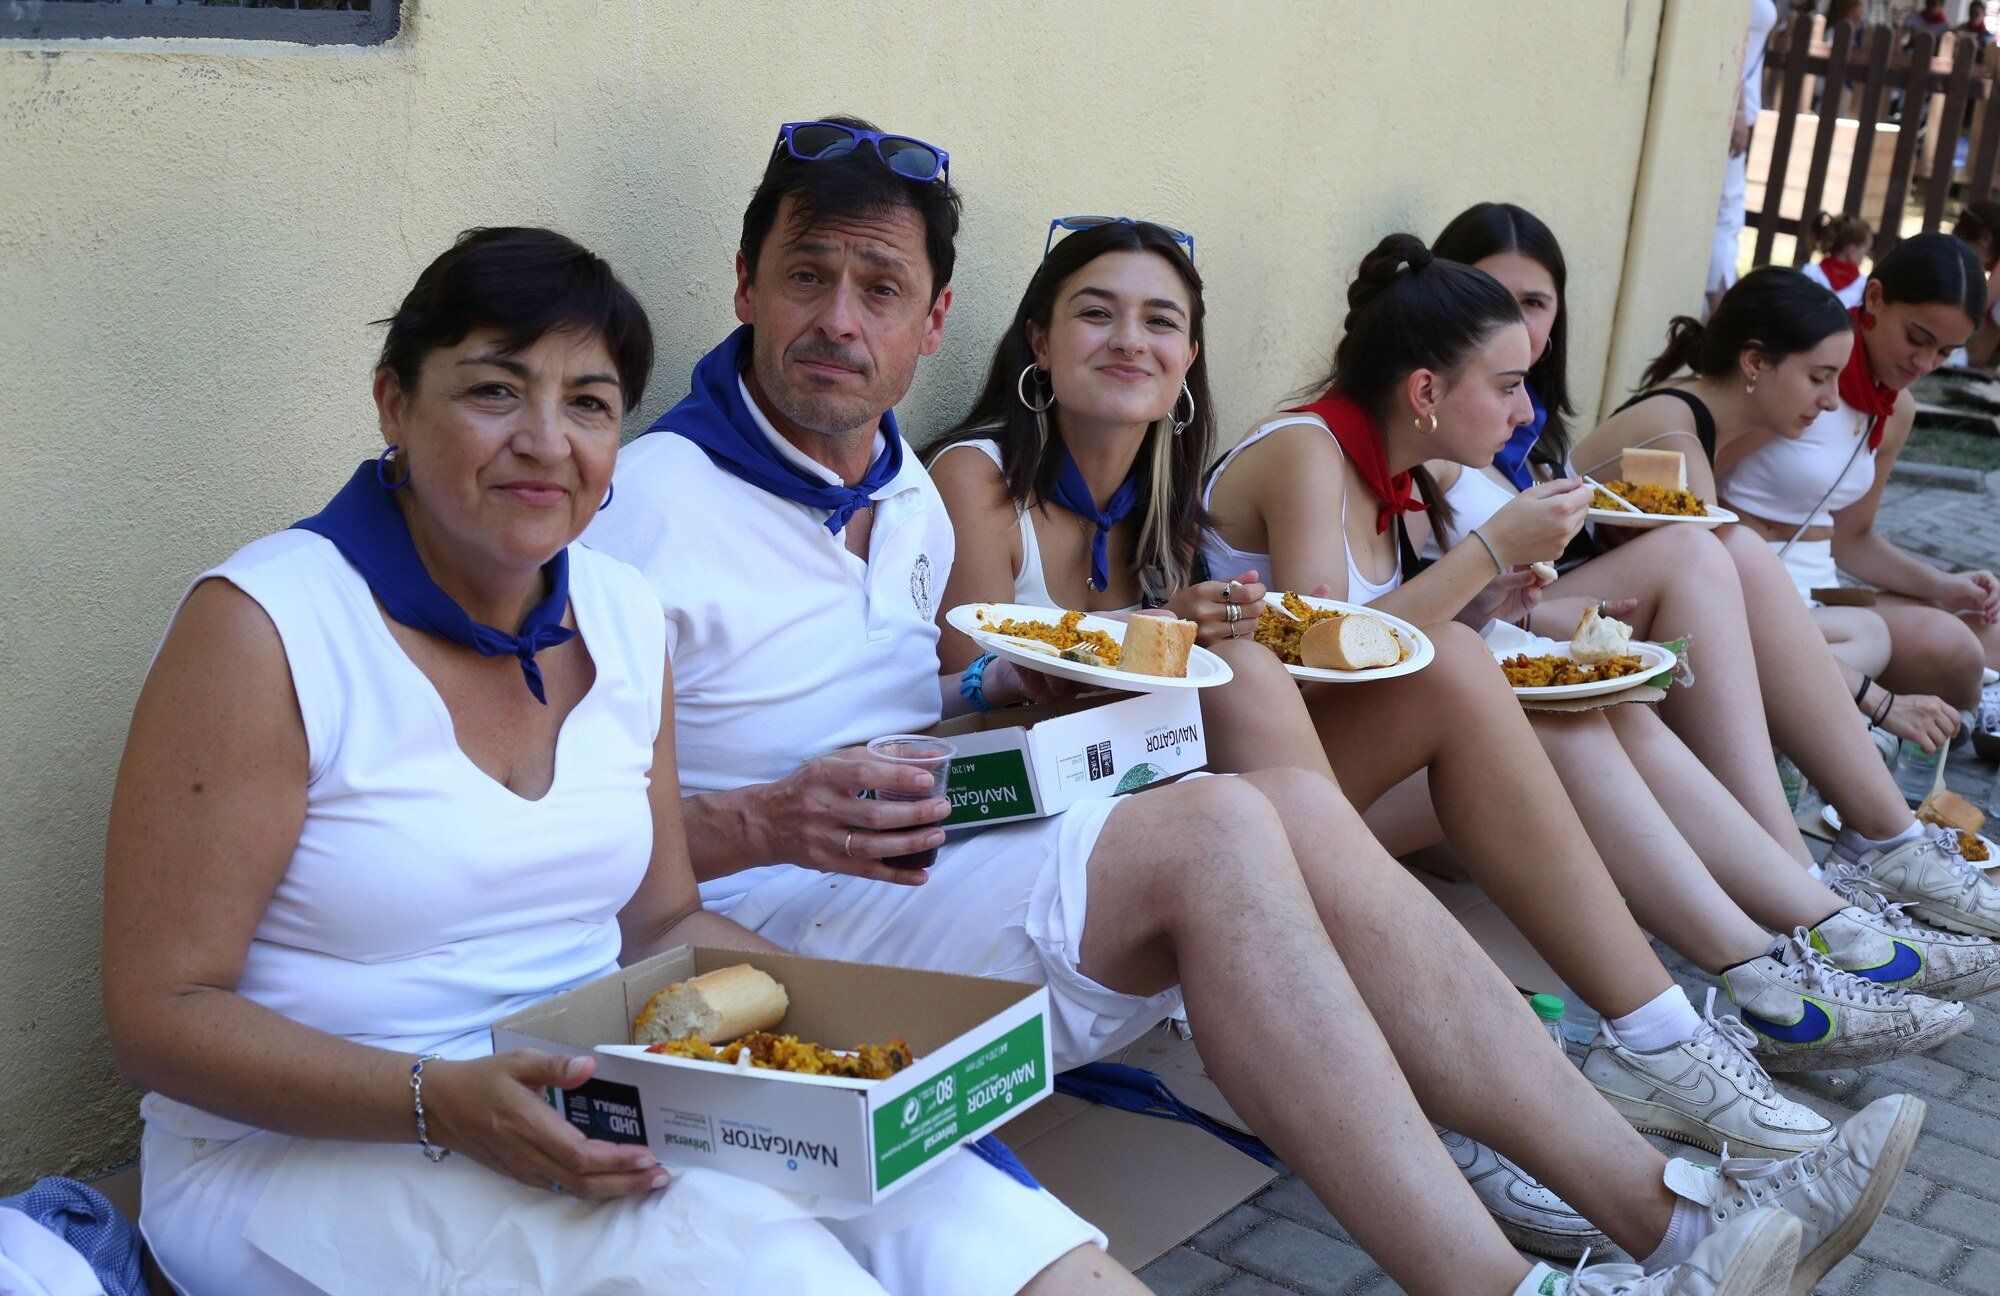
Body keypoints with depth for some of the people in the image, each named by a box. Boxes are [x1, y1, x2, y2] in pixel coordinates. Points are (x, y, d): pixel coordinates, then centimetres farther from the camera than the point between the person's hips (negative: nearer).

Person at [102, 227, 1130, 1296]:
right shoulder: (261, 626, -12)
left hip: (595, 1112, 5)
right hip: (305, 1157, -5)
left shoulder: (624, 618, 6)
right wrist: (441, 1103, -27)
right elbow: (160, 1014, -13)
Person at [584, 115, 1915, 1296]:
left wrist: (987, 691, 7)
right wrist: (767, 824, -27)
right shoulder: (655, 499, -10)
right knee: (1212, 831, -27)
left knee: (1296, 810, -14)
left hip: (925, 862, 8)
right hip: (773, 915, -7)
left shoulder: (907, 495, 16)